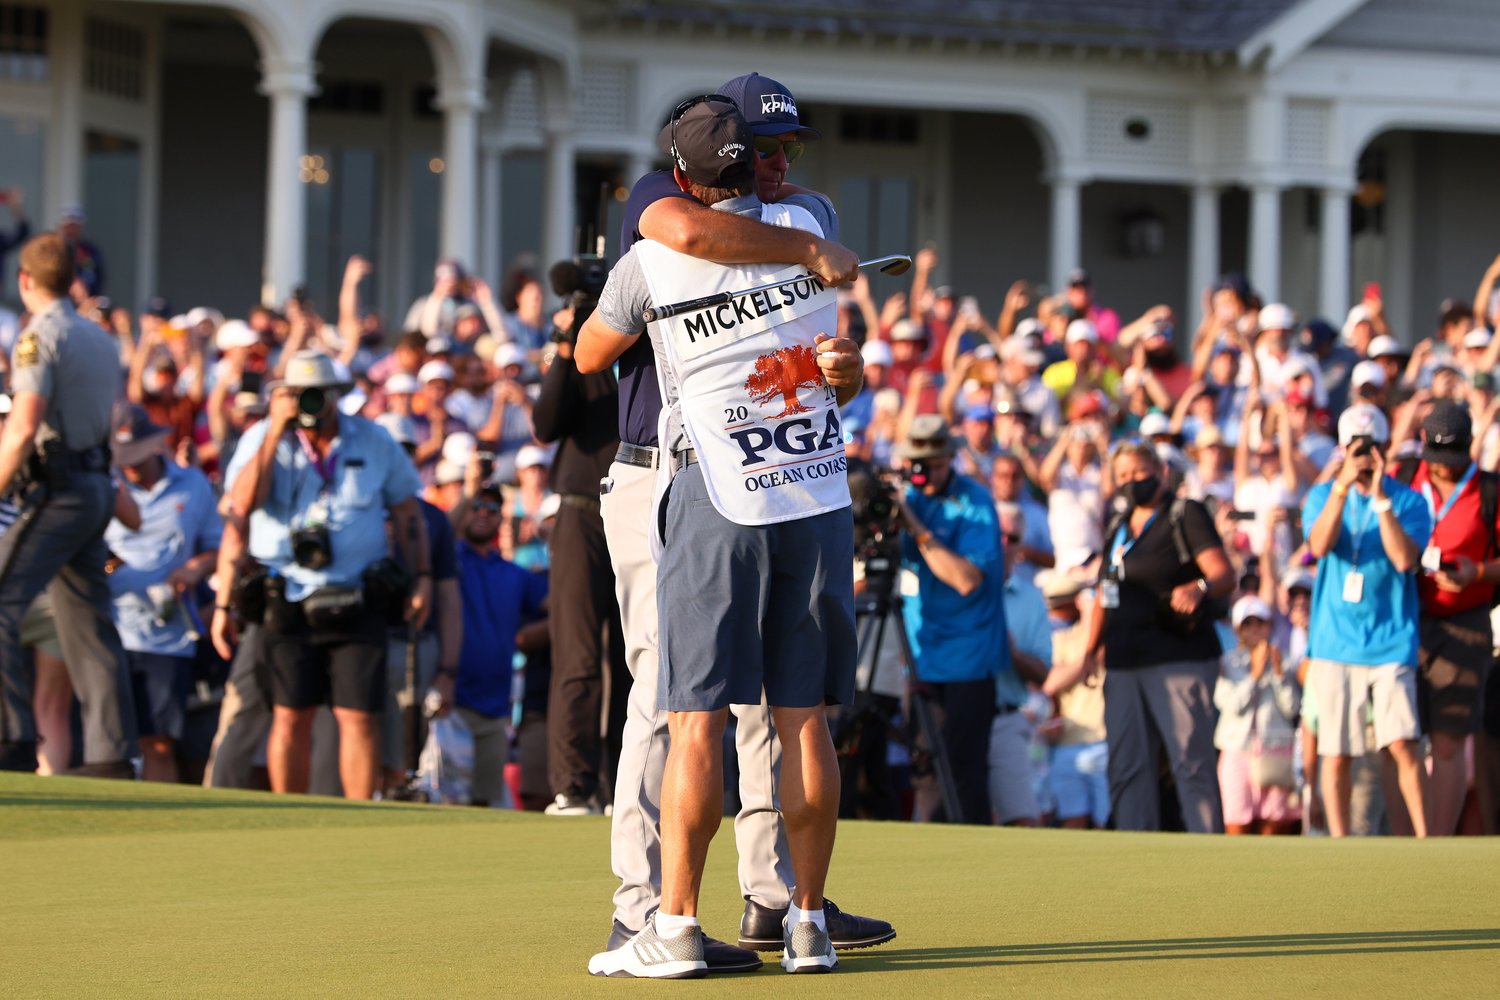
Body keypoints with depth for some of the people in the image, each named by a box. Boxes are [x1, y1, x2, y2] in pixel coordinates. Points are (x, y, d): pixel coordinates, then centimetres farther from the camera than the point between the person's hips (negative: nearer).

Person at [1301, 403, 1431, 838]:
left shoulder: (1409, 502, 2)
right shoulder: (1322, 496, 7)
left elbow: (1405, 559, -14)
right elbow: (1320, 545, -13)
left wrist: (1381, 498, -19)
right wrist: (1342, 487, -24)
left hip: (1391, 643, -1)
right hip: (1335, 643, 1)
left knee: (1402, 745, -12)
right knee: (1336, 752, 1)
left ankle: (1424, 842, -6)